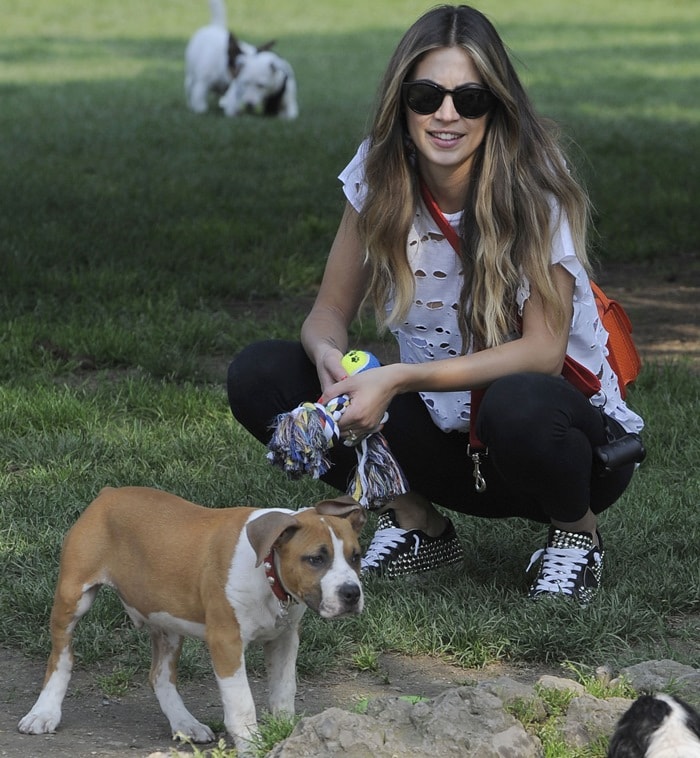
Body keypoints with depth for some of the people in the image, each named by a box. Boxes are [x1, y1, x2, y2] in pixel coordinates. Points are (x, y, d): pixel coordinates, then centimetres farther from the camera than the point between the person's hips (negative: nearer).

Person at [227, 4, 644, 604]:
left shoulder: (533, 184, -19)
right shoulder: (379, 177, -6)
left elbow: (542, 351, -23)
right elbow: (330, 312, -1)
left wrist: (400, 379, -33)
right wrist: (330, 356, -26)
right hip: (445, 434, 4)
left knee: (519, 406, -41)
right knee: (259, 375, -13)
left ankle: (577, 532, -6)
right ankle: (417, 528, 3)